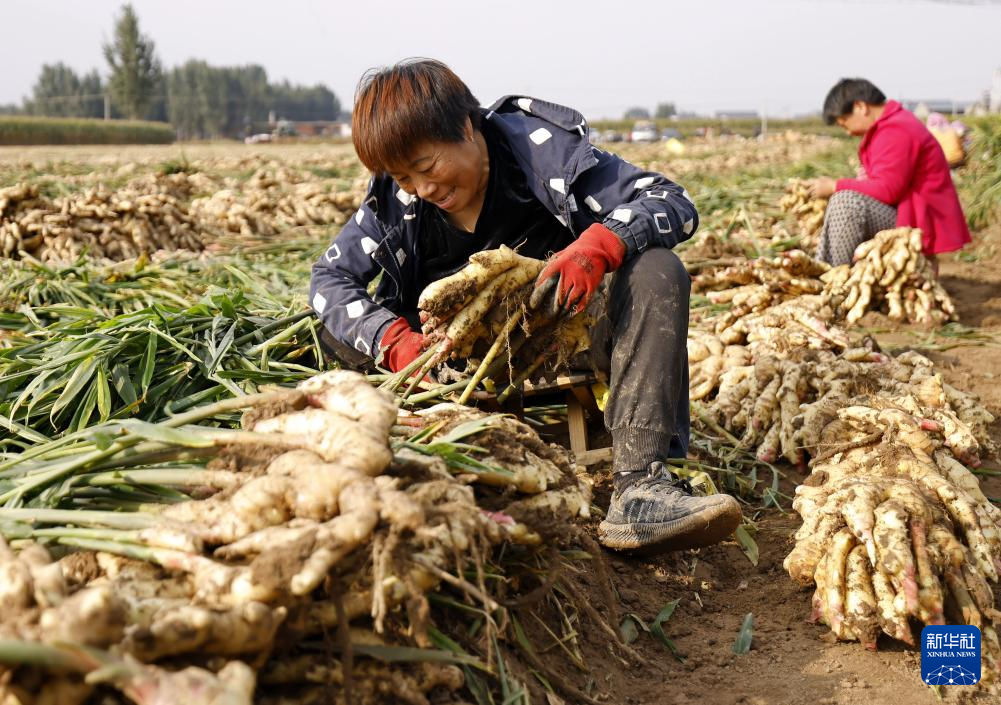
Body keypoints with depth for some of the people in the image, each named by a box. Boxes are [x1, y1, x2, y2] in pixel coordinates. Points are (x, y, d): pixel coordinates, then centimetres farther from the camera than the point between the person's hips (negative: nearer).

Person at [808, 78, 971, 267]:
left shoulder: (895, 131, -17)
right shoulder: (893, 123, 16)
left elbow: (887, 189, -23)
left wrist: (835, 186, -15)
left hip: (916, 221, -11)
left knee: (846, 202, -28)